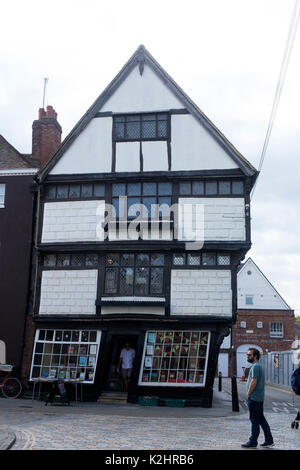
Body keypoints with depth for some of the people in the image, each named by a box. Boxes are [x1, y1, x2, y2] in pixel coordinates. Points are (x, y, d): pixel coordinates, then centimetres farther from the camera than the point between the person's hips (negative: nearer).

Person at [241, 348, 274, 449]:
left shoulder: (255, 366, -16)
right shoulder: (259, 366, 16)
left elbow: (254, 382, -22)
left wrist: (248, 394, -13)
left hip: (254, 398, -10)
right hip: (260, 398, 10)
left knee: (254, 420, -3)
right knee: (261, 419, 13)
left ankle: (253, 442, 4)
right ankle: (269, 440, 17)